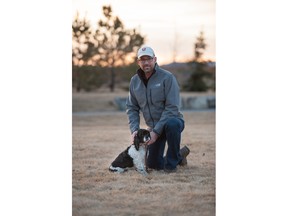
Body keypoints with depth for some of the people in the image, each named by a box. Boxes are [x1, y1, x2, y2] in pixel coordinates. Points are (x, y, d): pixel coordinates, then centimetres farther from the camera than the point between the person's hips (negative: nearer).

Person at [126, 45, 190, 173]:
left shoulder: (167, 77, -16)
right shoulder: (134, 81, 1)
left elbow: (172, 108, -22)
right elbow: (131, 108, 4)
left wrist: (156, 131, -25)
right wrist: (134, 129, -13)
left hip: (172, 121, -5)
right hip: (153, 127, 5)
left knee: (172, 124, -40)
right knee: (153, 164, 2)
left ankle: (172, 162, -19)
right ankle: (179, 155, 31)